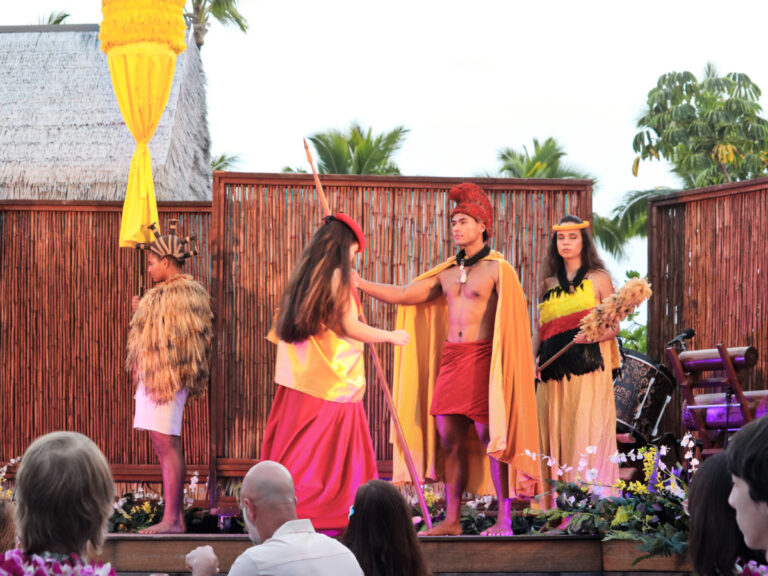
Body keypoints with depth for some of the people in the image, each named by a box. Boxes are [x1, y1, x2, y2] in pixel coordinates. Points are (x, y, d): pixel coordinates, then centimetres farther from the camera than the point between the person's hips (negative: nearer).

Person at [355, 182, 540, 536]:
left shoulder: (497, 270, -3)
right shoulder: (447, 273, 16)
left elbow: (515, 319, -7)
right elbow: (402, 295, 16)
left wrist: (518, 365, -15)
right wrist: (360, 284, 8)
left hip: (482, 359, -6)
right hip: (449, 358, 6)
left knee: (491, 439, -7)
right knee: (450, 440, 5)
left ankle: (504, 520, -3)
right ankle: (452, 520, 10)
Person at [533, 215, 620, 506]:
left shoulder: (598, 279, 6)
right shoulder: (548, 284, 17)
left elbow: (614, 327, 3)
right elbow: (540, 329, 17)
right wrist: (533, 359, 1)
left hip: (588, 369, -4)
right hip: (554, 371, 4)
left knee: (586, 436, -10)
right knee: (554, 435, 0)